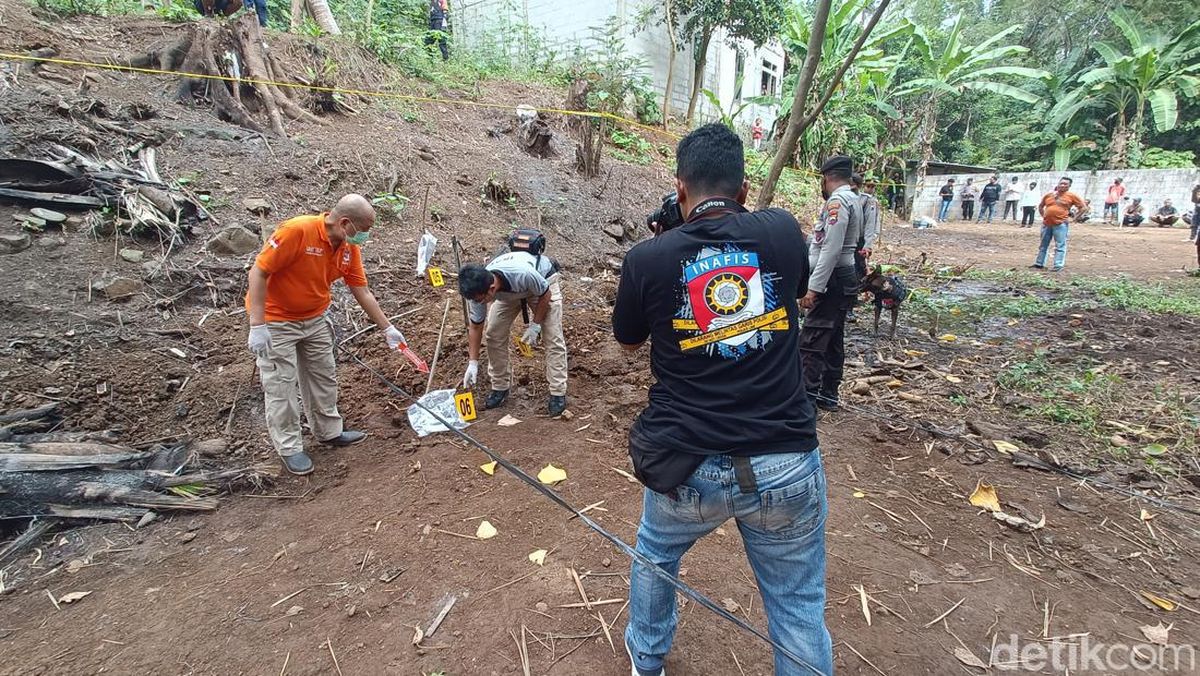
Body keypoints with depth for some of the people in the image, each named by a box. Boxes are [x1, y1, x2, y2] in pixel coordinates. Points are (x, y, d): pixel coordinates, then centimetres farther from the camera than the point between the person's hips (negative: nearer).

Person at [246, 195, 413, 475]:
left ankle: (329, 431, 31)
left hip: (315, 319, 7)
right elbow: (258, 273, -25)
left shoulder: (350, 248, -6)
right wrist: (257, 326, -27)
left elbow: (363, 293, 2)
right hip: (275, 321, -7)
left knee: (324, 377, 15)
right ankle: (289, 447, 16)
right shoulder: (296, 231, -28)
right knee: (281, 386, 2)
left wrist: (387, 328, 3)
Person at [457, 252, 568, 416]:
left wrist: (535, 325, -20)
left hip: (543, 280, -4)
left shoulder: (523, 273, -46)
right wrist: (473, 363, -15)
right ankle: (500, 387, 10)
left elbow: (545, 295, -24)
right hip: (508, 292, 4)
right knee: (494, 335, -6)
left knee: (553, 337, -13)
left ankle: (558, 393, -5)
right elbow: (475, 327, -14)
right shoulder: (478, 288, -29)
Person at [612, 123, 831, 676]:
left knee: (655, 554, 30)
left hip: (687, 466, 0)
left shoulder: (646, 259, -9)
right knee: (799, 609, 20)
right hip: (787, 465, 1)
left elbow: (628, 341, 10)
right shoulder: (782, 231, -4)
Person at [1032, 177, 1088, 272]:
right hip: (1046, 224, 4)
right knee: (1043, 245, 13)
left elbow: (1083, 207, 3)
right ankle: (1039, 263, 22)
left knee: (1060, 246, -5)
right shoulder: (1049, 195, 12)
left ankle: (1058, 265, -4)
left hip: (1060, 224, -4)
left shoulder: (1071, 196, 1)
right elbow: (1040, 206, 27)